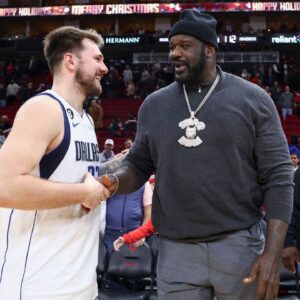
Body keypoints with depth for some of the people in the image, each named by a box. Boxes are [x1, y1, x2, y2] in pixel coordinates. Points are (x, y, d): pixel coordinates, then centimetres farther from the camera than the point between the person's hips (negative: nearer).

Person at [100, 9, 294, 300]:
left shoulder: (252, 99, -4)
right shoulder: (154, 105, 5)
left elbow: (278, 177, -6)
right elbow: (138, 165, 9)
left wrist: (272, 253, -13)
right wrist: (114, 181, -16)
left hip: (240, 245, -1)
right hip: (176, 251, 2)